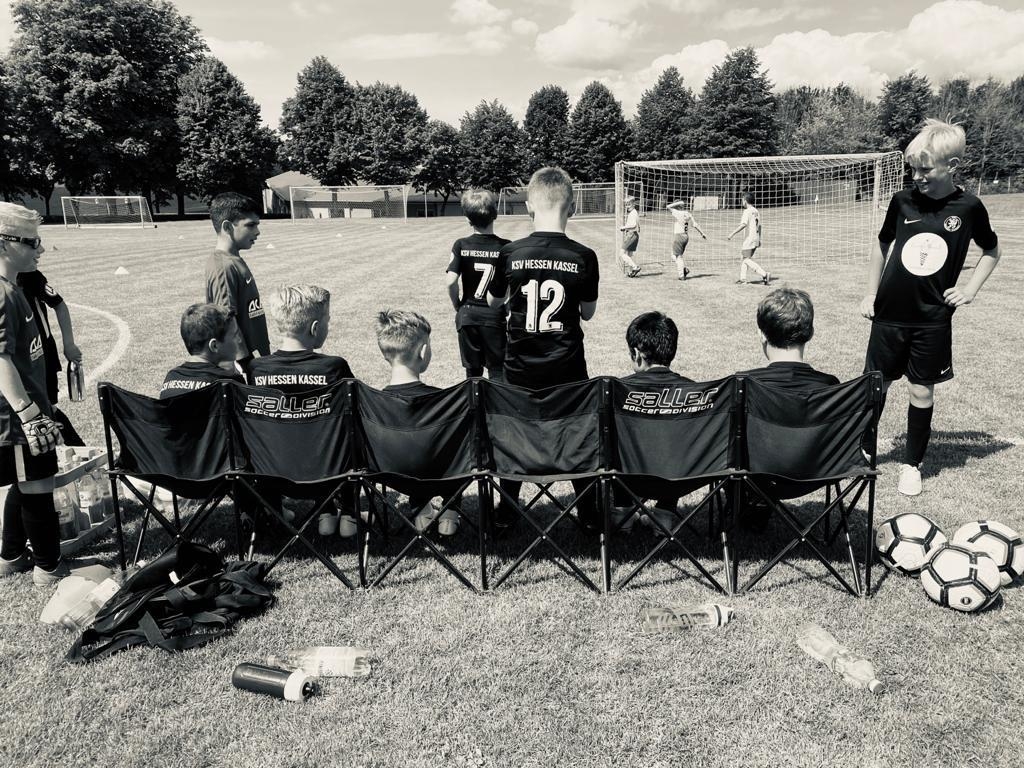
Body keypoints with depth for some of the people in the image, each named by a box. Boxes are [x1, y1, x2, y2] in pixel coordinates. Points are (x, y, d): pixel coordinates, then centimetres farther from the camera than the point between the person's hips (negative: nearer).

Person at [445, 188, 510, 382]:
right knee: (497, 373, 7)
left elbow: (451, 282, -11)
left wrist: (458, 306, 5)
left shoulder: (461, 246, -6)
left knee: (473, 372, 14)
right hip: (496, 316, -1)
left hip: (468, 316, 2)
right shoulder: (505, 247, -9)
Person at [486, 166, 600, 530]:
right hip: (568, 365, 0)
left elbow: (493, 301, 7)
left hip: (520, 366, 1)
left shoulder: (511, 253, -9)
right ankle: (588, 510, 25)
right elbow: (588, 313, 1)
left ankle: (506, 510, 25)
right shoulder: (584, 257, -10)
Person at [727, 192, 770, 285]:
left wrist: (732, 234, -24)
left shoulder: (747, 211, -13)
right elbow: (759, 226, 18)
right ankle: (742, 278, 19)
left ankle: (765, 274, -22)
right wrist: (759, 239, 25)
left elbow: (743, 225, -25)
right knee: (742, 256, 18)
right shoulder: (756, 211, 14)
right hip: (756, 238, 9)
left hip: (749, 238, -9)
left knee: (747, 260, -9)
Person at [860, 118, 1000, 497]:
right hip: (889, 314, 1)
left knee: (921, 391, 7)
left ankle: (912, 464, 22)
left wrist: (971, 288, 2)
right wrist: (871, 295, 8)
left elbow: (992, 250, 13)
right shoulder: (903, 201, -2)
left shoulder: (968, 207, -4)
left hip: (932, 320, -1)